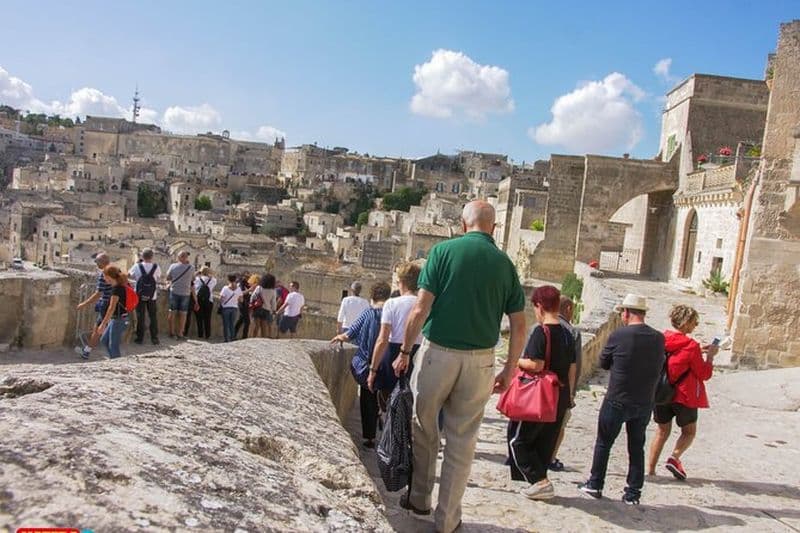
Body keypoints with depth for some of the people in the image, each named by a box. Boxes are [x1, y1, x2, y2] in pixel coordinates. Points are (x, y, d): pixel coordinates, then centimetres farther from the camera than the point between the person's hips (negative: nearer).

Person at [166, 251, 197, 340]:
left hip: (174, 292, 1)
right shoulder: (191, 268, -5)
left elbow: (167, 278, 4)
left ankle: (172, 333, 14)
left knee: (172, 312, 10)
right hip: (185, 293, -1)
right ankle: (180, 334, 7)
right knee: (183, 314, 5)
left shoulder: (173, 266, -4)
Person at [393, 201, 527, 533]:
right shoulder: (505, 264, 5)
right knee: (462, 441, 12)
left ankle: (419, 498, 32)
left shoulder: (444, 250, -4)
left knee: (424, 428, 18)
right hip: (480, 360, 2)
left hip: (438, 352, -2)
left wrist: (405, 351, 0)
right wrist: (509, 370, 14)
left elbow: (421, 308, -10)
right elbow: (519, 325, 5)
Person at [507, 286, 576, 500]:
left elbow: (536, 365, -22)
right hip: (560, 397, 8)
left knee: (517, 439, 4)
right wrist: (568, 395, 19)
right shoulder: (567, 334, 9)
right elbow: (572, 369, 12)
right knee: (545, 442, 15)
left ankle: (539, 481, -1)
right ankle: (539, 481, 20)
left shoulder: (541, 331, -15)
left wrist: (517, 361, -4)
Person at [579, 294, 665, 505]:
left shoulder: (618, 336, -15)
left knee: (603, 443, 13)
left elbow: (603, 363, -2)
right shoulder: (658, 338, -4)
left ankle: (595, 485, 21)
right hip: (644, 404, 3)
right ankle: (633, 493, 19)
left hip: (617, 401, -3)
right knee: (637, 448, 15)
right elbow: (659, 366, 9)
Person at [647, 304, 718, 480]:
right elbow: (705, 374, -8)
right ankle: (675, 457, -6)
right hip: (684, 396, -5)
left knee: (662, 431, 15)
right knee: (689, 432, 17)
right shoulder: (691, 346, -16)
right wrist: (710, 356, 3)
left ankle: (650, 469, 12)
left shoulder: (661, 339, 0)